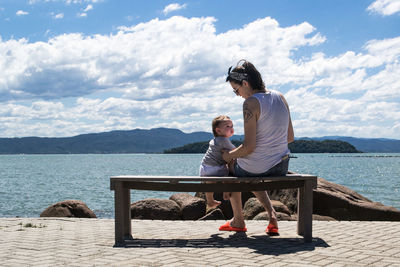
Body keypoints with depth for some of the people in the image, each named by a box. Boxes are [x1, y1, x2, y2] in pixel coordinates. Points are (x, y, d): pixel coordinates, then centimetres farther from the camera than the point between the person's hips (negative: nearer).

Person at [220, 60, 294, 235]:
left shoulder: (250, 103, -18)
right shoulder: (280, 98, 4)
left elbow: (249, 147, -20)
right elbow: (290, 137, 9)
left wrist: (229, 155, -2)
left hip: (257, 167, -6)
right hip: (282, 168, 6)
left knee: (232, 165, 29)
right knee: (252, 177, 38)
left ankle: (238, 221, 34)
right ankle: (271, 213, 17)